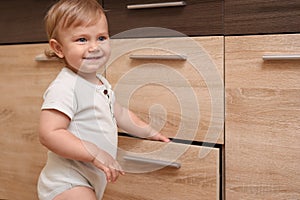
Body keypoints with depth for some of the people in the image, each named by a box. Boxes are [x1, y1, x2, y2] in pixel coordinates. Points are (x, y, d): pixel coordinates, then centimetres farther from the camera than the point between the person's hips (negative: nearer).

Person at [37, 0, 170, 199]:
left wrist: (149, 132, 26)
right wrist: (95, 154, -30)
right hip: (67, 184, -9)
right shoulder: (64, 87, -23)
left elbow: (120, 113, 23)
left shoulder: (102, 83, 7)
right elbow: (49, 134, -30)